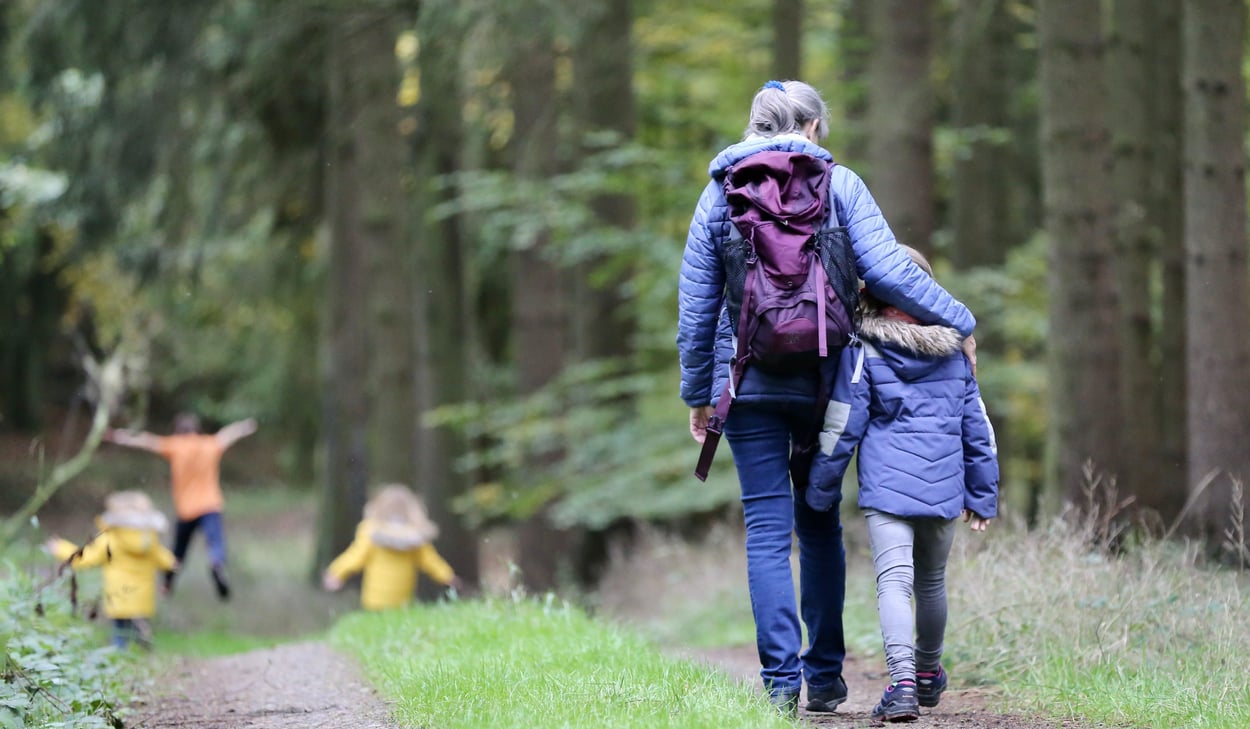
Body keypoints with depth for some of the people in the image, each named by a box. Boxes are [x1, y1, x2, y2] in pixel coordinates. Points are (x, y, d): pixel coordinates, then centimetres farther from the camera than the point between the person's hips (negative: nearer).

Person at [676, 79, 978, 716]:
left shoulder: (720, 193, 6)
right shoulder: (837, 184, 1)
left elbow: (696, 306, 6)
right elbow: (885, 270, -8)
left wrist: (698, 393, 13)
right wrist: (958, 322, 1)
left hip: (748, 381, 0)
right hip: (822, 378, 0)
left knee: (768, 530, 0)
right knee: (819, 525, 13)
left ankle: (781, 679, -8)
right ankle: (825, 675, 13)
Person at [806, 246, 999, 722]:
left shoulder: (863, 350, -3)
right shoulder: (953, 351, 10)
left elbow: (841, 427, -3)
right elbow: (977, 428, 14)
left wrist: (820, 491, 6)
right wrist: (982, 495, 21)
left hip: (887, 486, -4)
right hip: (943, 487, 4)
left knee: (894, 580, -12)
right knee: (932, 581, 21)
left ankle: (903, 682, -30)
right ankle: (928, 674, 38)